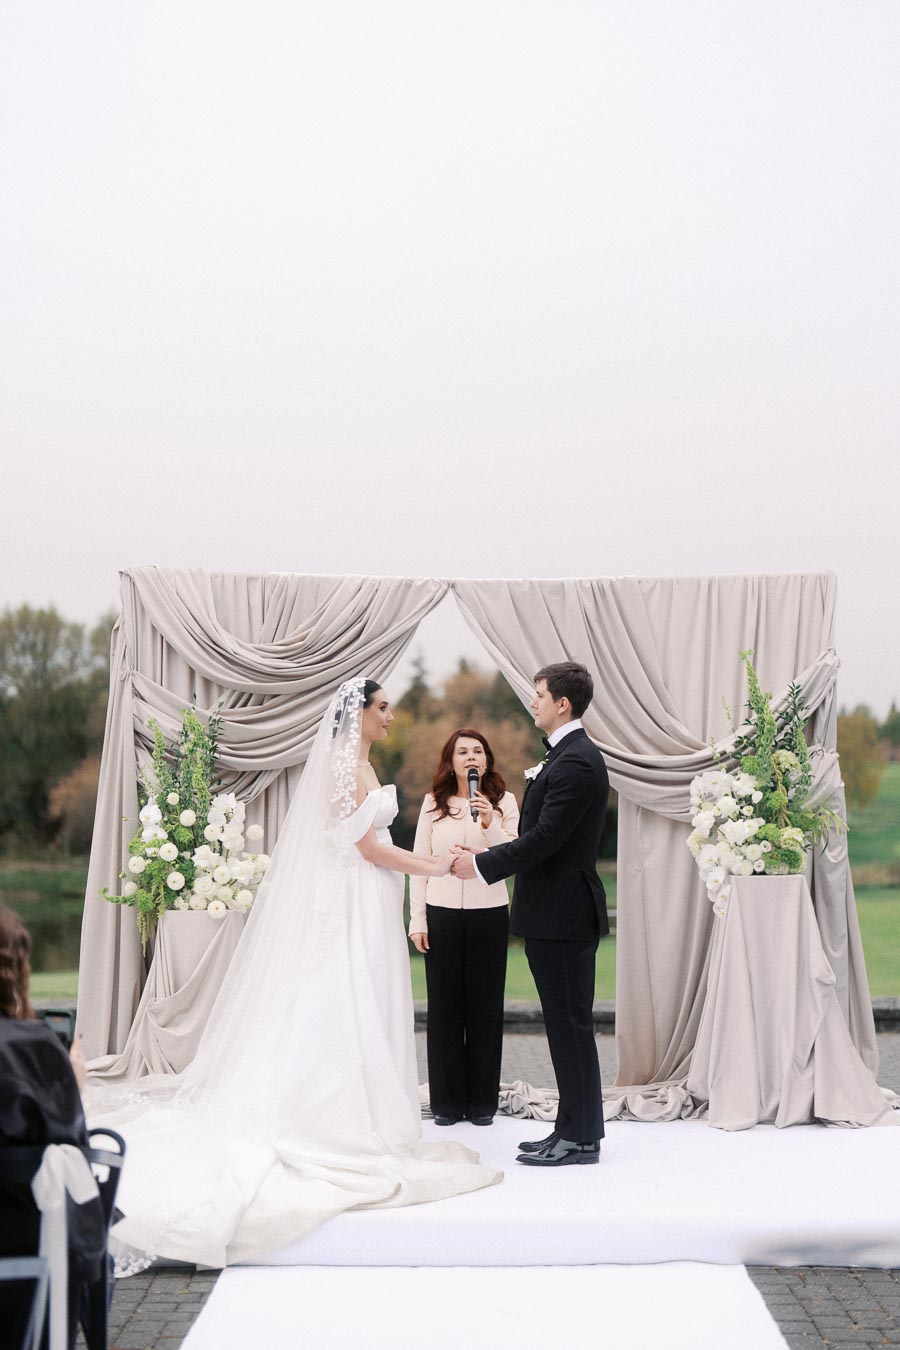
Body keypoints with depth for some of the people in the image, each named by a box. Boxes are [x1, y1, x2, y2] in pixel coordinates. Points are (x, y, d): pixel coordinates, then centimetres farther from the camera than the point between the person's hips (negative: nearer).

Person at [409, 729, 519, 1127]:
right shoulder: (433, 803, 6)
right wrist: (417, 919, 2)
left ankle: (482, 1101, 14)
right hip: (442, 914, 1)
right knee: (444, 1006, 4)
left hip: (489, 914, -1)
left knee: (485, 1006, 4)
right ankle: (447, 1100, 13)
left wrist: (490, 824, -22)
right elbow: (420, 863, 6)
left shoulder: (504, 802, 3)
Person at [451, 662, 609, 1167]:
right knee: (567, 1024, 14)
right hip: (560, 914, 10)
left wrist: (482, 865, -12)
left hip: (563, 915, -10)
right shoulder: (570, 755, 15)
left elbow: (544, 839, -22)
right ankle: (577, 1130, 21)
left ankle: (580, 1137, 5)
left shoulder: (575, 762, -18)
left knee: (571, 1023, -3)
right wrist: (489, 855, 11)